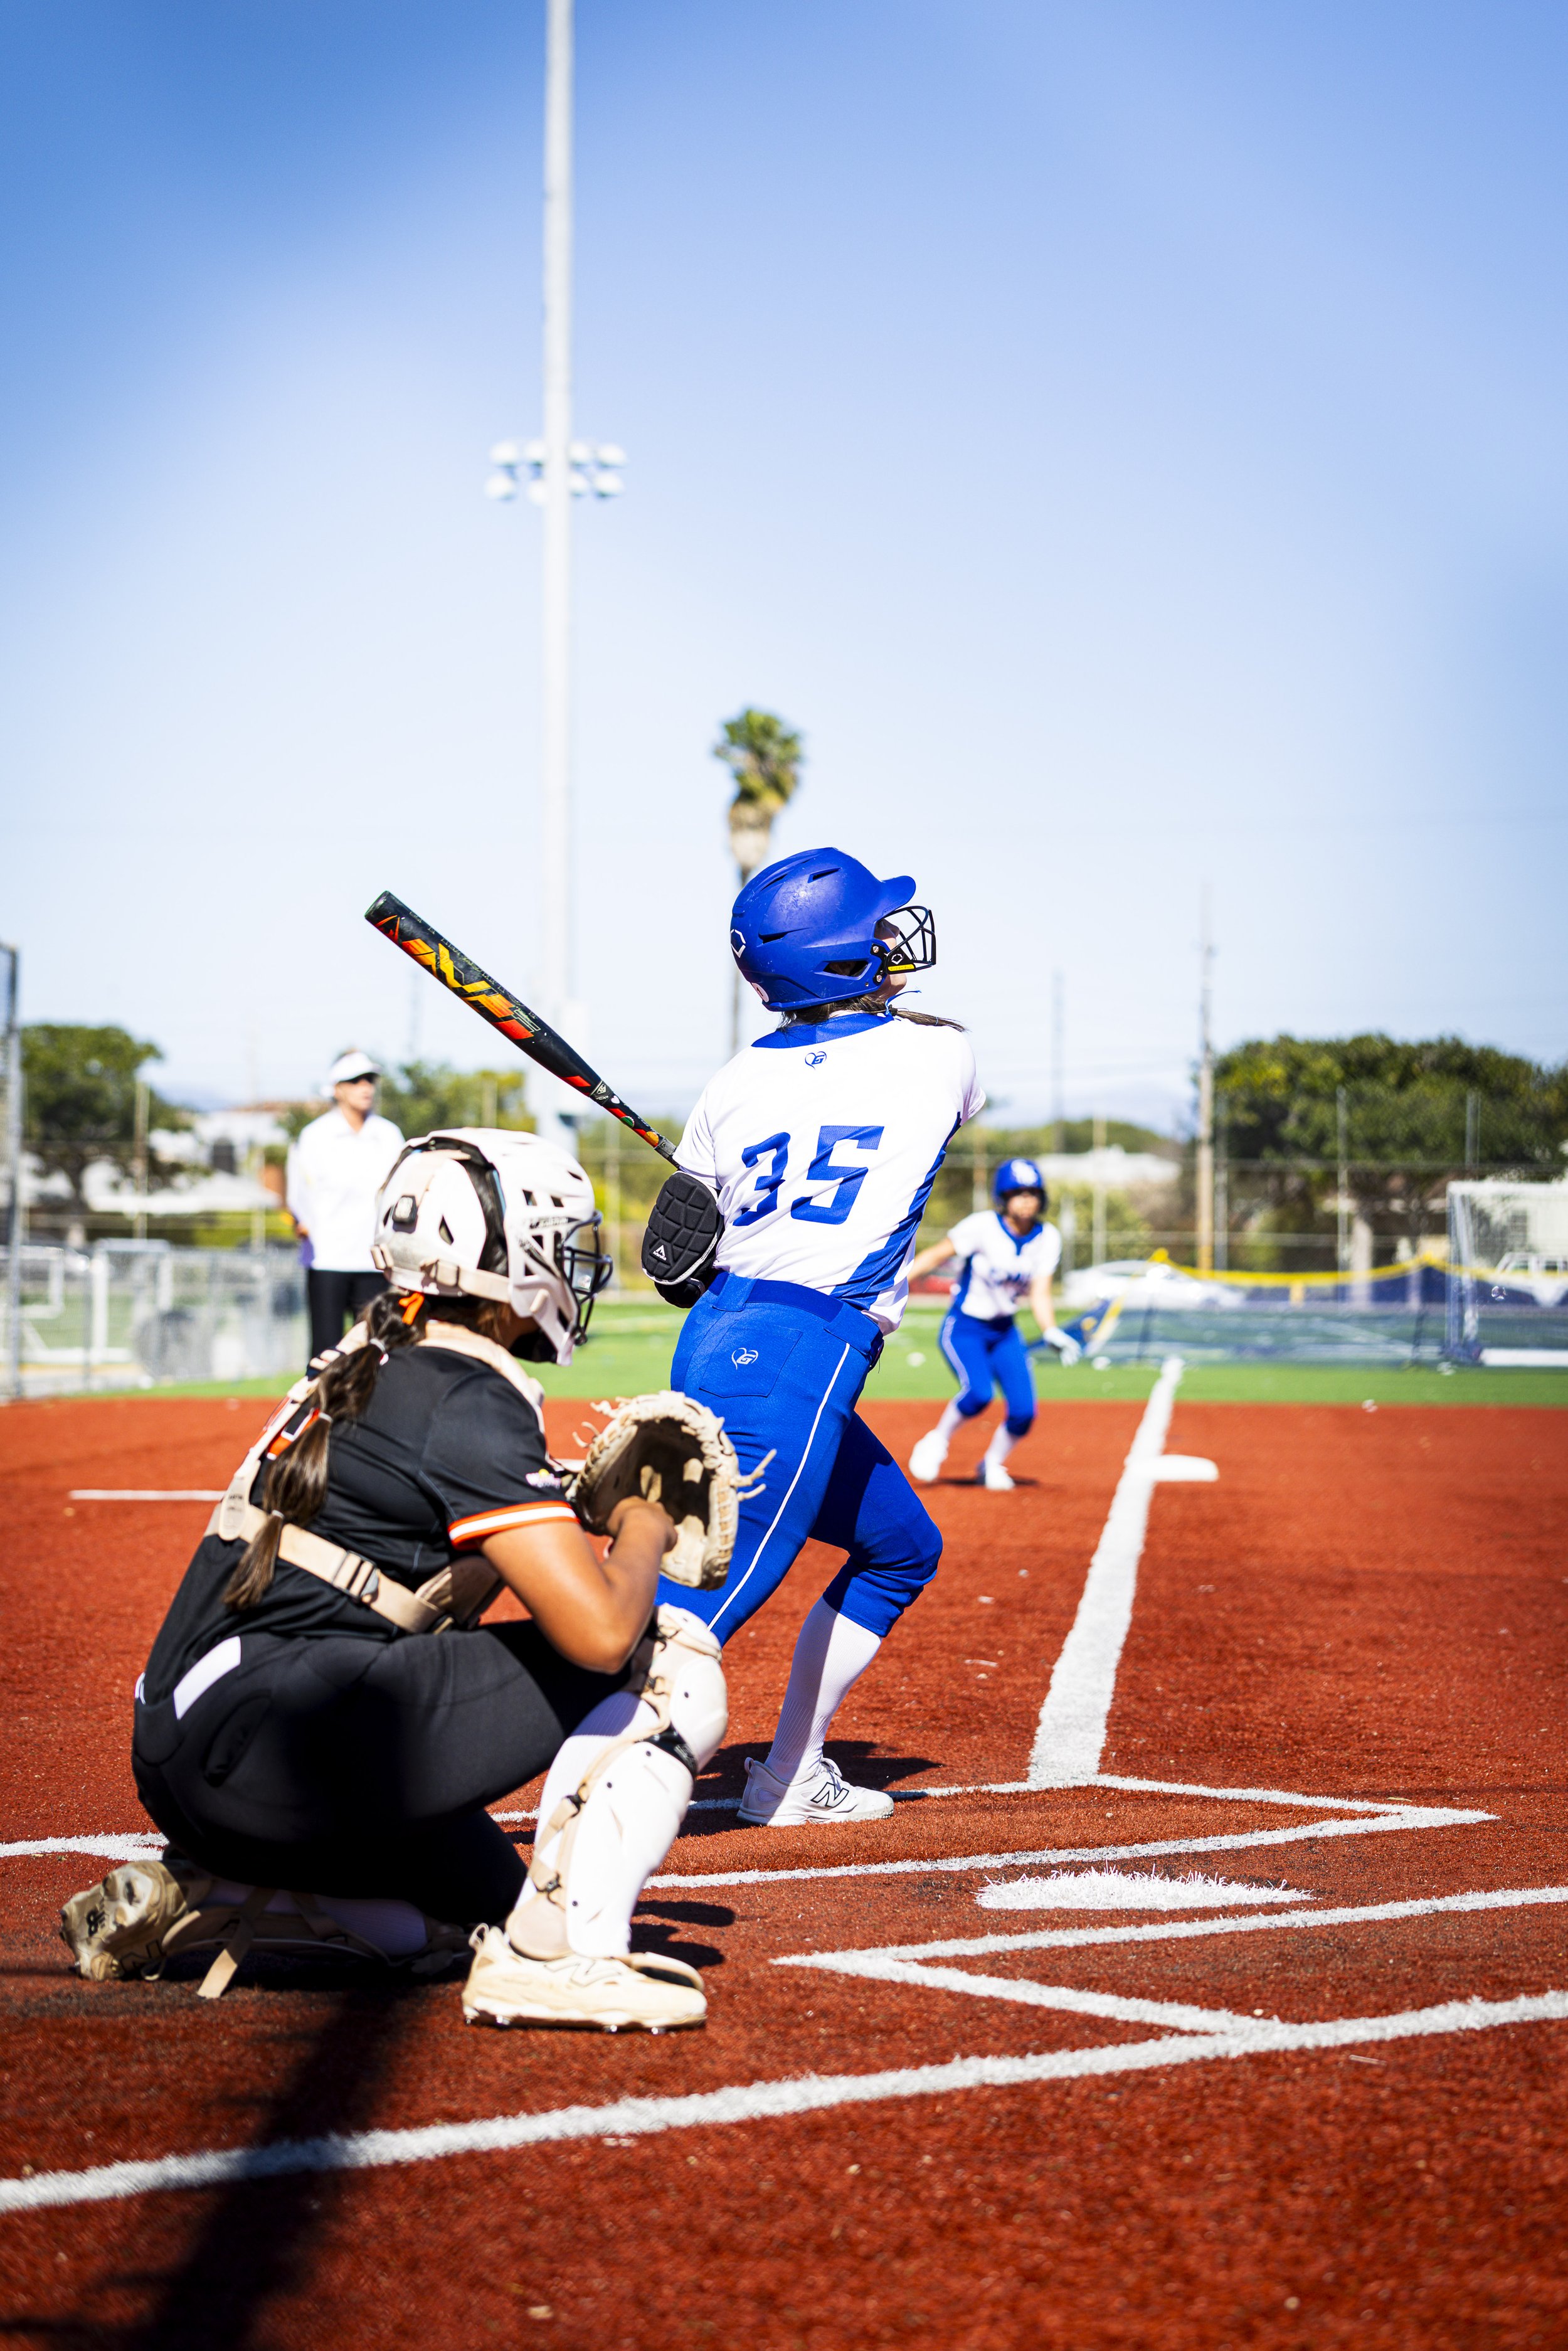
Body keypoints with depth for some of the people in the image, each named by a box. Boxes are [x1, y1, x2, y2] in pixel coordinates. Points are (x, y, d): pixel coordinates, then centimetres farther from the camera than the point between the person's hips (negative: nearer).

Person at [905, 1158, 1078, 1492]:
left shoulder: (1047, 1238, -4)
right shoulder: (984, 1226, -19)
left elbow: (1040, 1296, -3)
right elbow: (936, 1256, -14)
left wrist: (1051, 1333, -21)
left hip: (1005, 1332, 5)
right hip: (964, 1327, -5)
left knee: (1023, 1411, -8)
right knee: (978, 1392, -29)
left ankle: (992, 1466, 20)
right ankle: (938, 1442, 0)